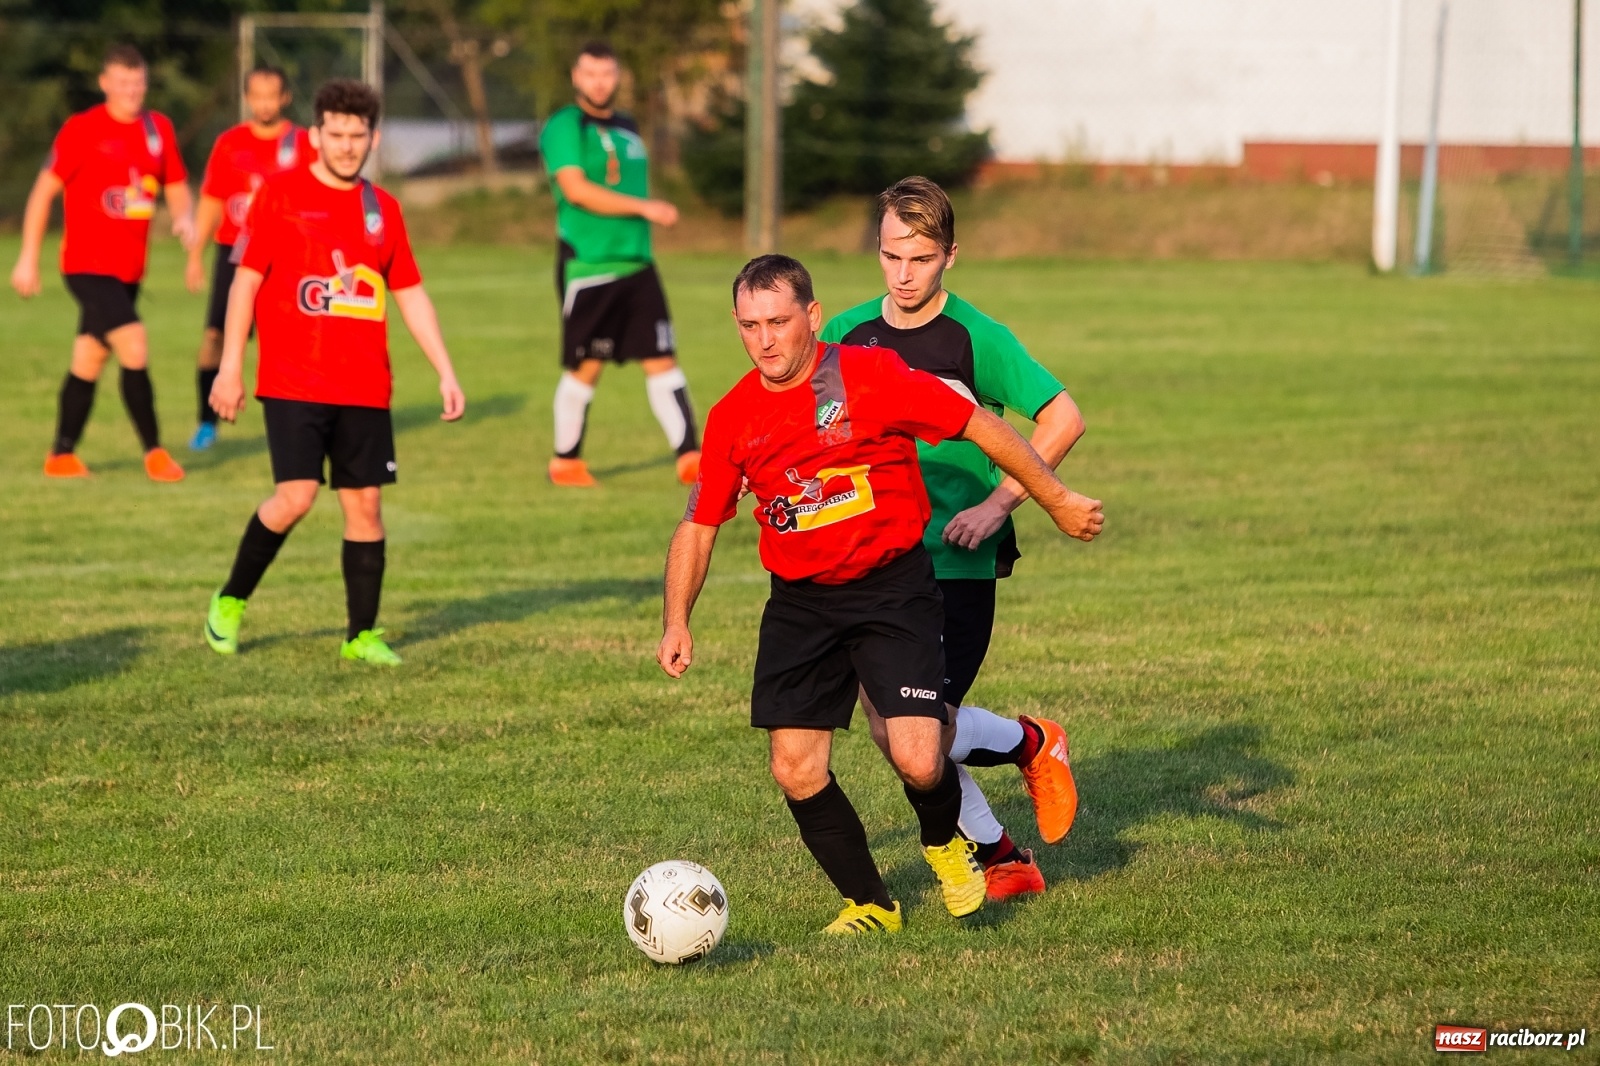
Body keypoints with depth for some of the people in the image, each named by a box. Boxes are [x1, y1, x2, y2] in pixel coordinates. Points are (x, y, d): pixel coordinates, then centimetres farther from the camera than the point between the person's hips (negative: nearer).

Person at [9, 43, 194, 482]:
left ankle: (61, 455, 24)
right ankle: (154, 452, -11)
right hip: (88, 263, -6)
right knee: (134, 345, -18)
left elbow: (176, 186, 17)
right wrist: (28, 258, -7)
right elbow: (44, 190, -5)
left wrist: (183, 217, -6)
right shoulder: (81, 129, -9)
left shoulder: (158, 128, 7)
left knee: (88, 361, 13)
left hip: (128, 269, 6)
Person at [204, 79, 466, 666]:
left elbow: (410, 295, 17)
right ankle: (230, 601, 7)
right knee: (295, 496, -14)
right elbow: (246, 279, -2)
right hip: (293, 385, -4)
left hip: (365, 389, 4)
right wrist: (230, 367, -7)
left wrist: (446, 373, 11)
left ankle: (362, 635, 11)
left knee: (365, 503, 2)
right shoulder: (281, 193, -1)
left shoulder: (382, 208, 12)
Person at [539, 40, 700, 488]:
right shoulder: (564, 127, -7)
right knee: (585, 366, 1)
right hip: (586, 266, -6)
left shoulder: (626, 128, 17)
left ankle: (689, 457, -4)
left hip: (636, 264, 6)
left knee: (662, 360, -1)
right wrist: (643, 207, -21)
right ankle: (565, 461, 17)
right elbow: (577, 190, -19)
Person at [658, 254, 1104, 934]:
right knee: (795, 771, -4)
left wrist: (1057, 501, 2)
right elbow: (699, 525, 10)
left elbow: (980, 427, -5)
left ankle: (946, 844, 20)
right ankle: (868, 903, 18)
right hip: (800, 603, 4)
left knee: (918, 761, -16)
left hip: (894, 590, -4)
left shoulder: (872, 377, -13)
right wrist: (676, 622, 0)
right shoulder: (732, 418, -1)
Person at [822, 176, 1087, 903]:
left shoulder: (975, 338, -9)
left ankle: (1032, 743, 19)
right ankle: (1003, 861, 20)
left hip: (957, 562, -5)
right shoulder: (847, 335, 4)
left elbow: (1063, 419, -11)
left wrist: (998, 504, -17)